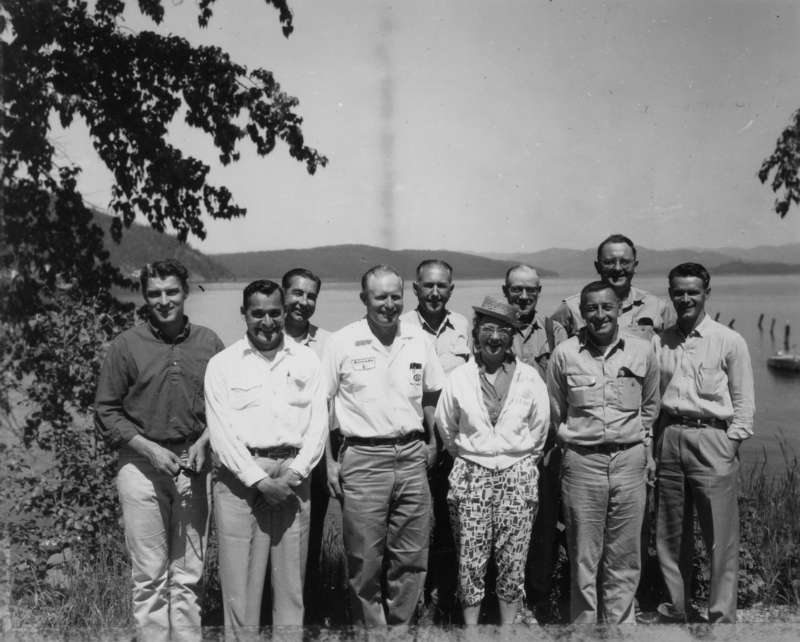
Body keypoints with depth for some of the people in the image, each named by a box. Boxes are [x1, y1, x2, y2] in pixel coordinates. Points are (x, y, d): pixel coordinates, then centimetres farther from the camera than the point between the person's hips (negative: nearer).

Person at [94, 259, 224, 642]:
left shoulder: (208, 343, 6)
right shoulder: (126, 346, 1)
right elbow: (106, 411, 1)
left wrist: (202, 443, -6)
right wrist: (149, 448, -10)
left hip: (193, 466, 2)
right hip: (142, 466, -1)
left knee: (189, 573, 8)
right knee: (149, 574, 3)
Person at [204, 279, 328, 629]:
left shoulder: (306, 359, 10)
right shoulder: (222, 364, 3)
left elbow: (318, 423, 5)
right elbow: (221, 432, -4)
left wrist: (294, 473, -8)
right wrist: (259, 480, -12)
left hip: (293, 476, 2)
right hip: (241, 476, -2)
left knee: (291, 583, 8)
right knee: (240, 584, 1)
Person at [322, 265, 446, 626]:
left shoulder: (419, 341, 6)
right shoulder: (341, 342, -4)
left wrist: (431, 442, 10)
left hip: (411, 457, 3)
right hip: (363, 458, -3)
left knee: (412, 557, 9)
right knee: (365, 561, 3)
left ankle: (400, 627, 26)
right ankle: (371, 629, 21)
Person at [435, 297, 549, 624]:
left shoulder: (530, 379, 1)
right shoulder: (458, 379, 0)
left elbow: (538, 430, 12)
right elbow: (446, 428, 13)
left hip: (517, 474, 0)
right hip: (471, 474, 0)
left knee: (512, 561, 4)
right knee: (470, 561, 2)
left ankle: (508, 628, 19)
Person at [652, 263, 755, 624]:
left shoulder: (729, 342, 0)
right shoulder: (659, 342, 9)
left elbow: (744, 400, 0)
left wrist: (730, 443, -8)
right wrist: (654, 441, 4)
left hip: (712, 438, -4)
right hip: (669, 439, 4)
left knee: (720, 537, -2)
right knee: (670, 535, 11)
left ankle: (721, 617, 11)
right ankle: (676, 611, 24)